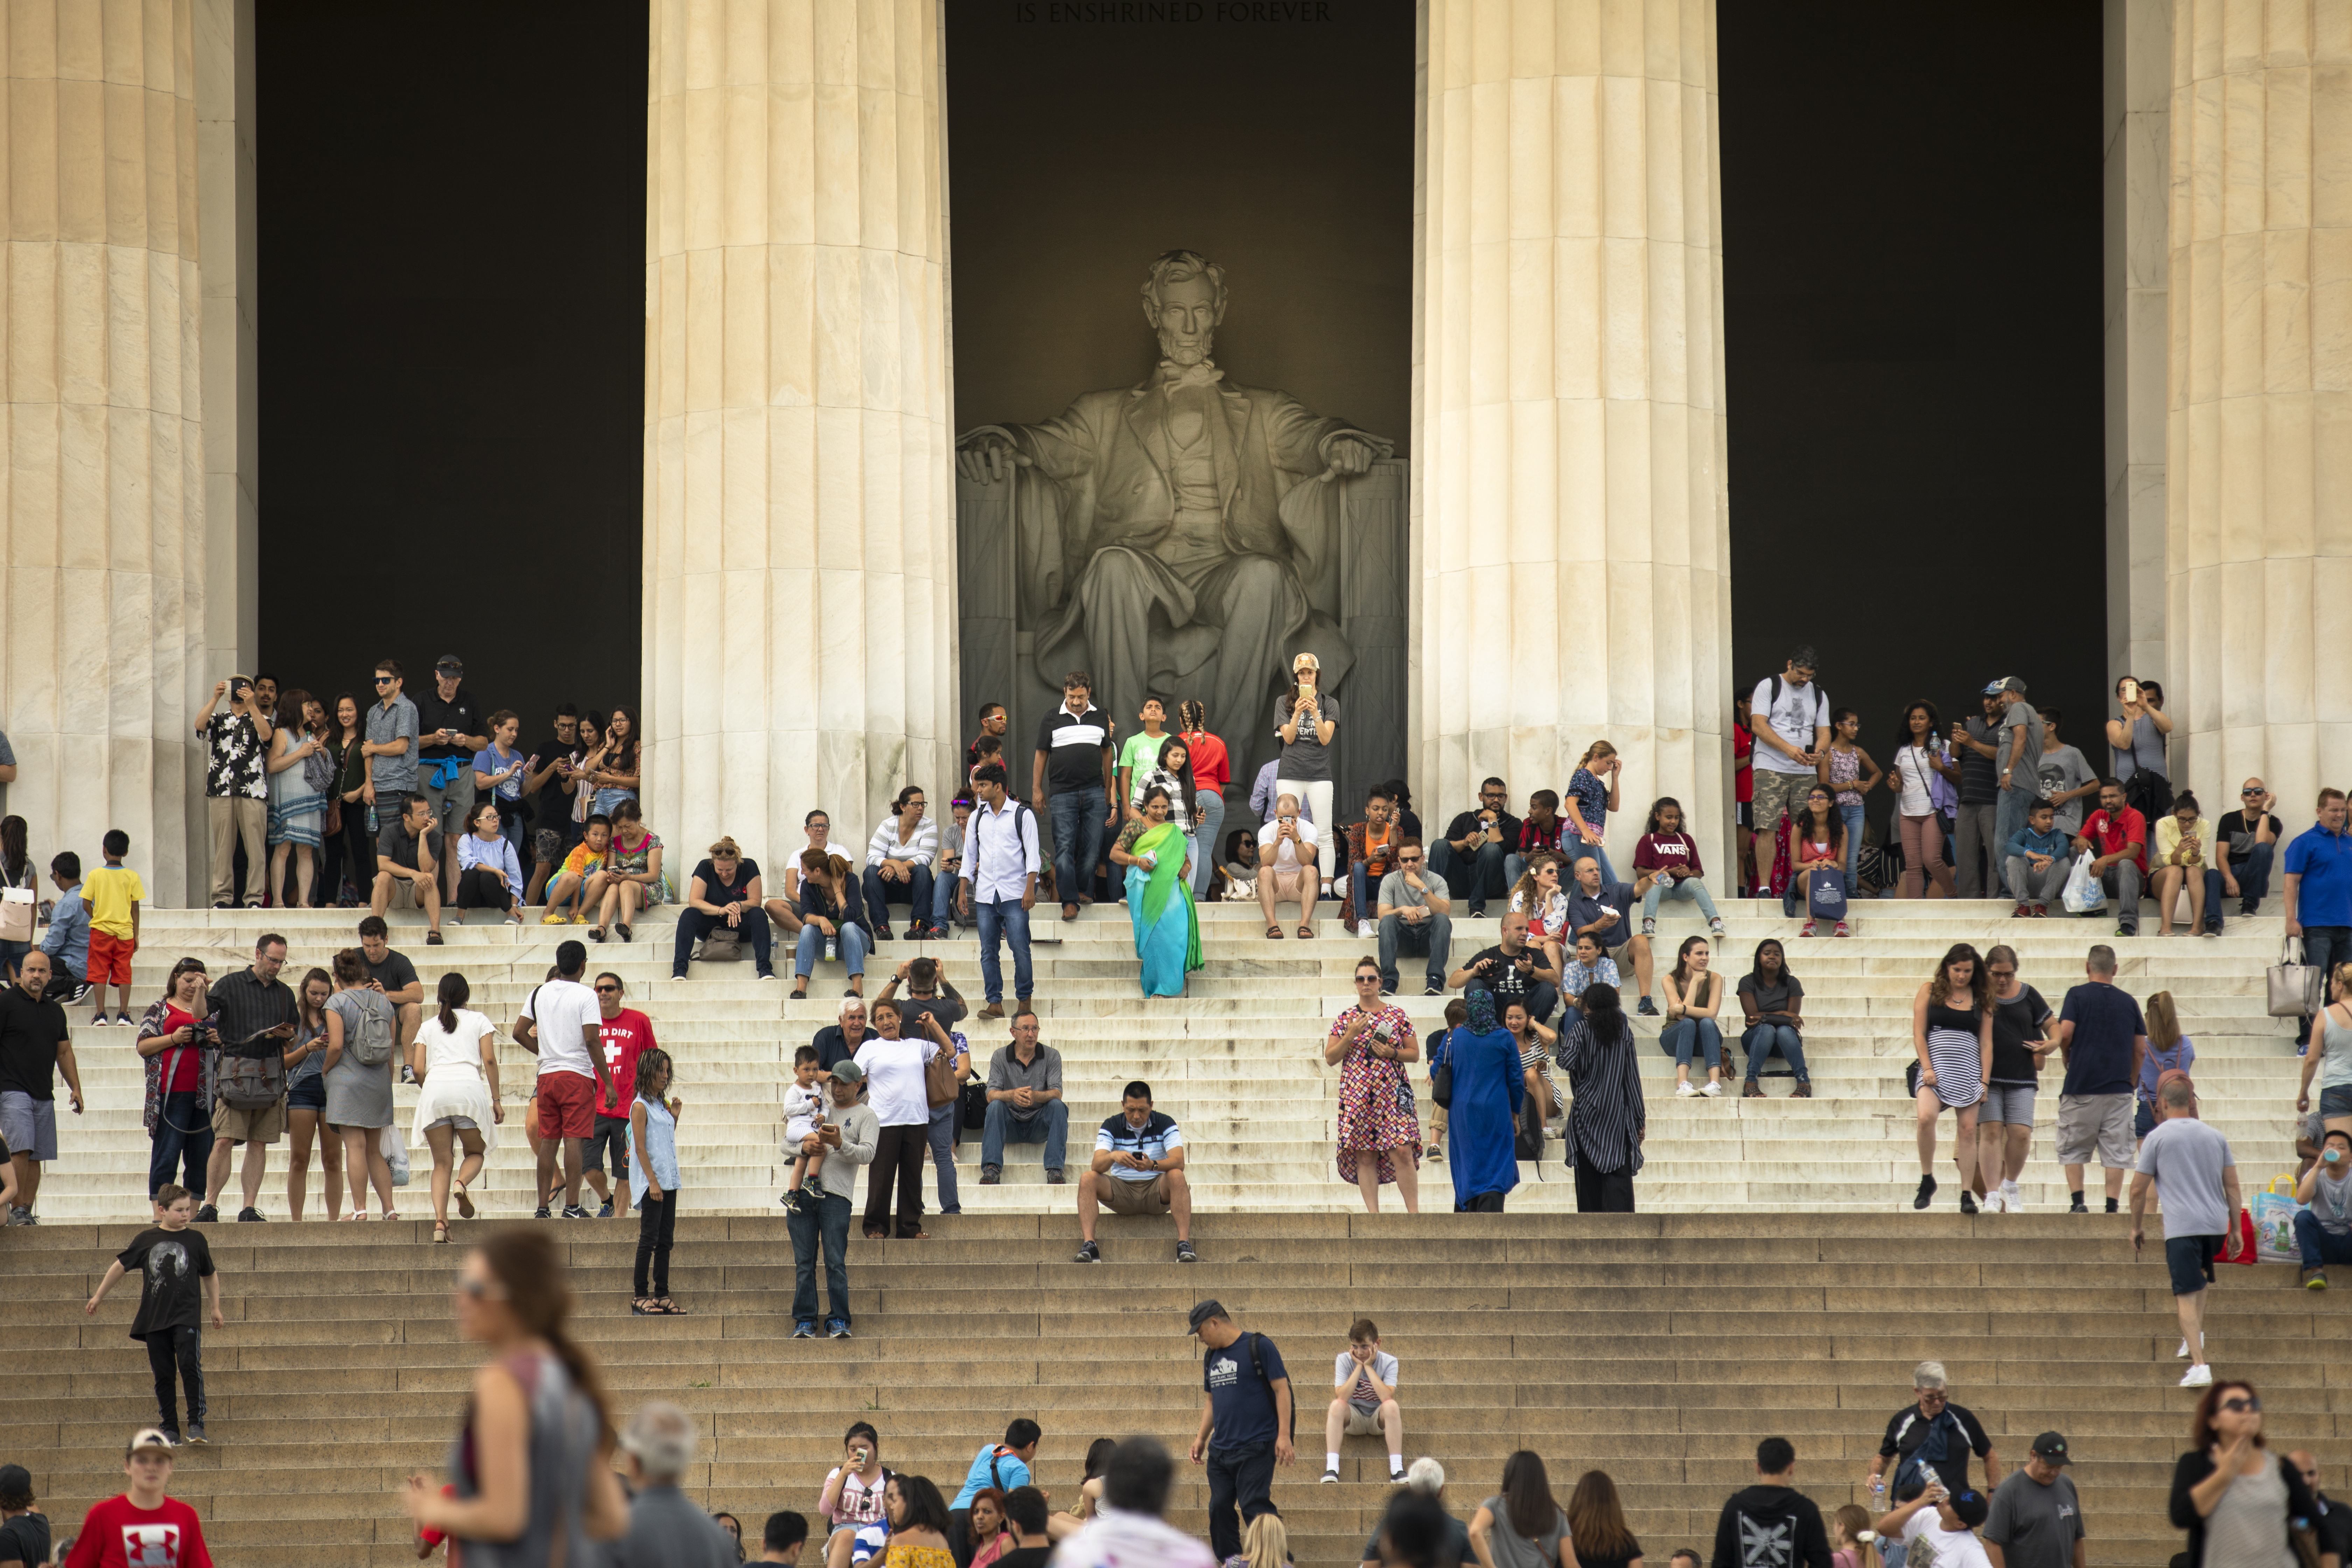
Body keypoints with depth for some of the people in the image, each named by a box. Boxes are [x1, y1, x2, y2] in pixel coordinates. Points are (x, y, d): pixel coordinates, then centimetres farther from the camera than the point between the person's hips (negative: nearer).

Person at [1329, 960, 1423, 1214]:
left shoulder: (1398, 1015, 7)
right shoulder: (1345, 1019, 8)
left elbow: (1415, 1054, 8)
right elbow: (1330, 1059, 6)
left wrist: (1392, 1053, -10)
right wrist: (1350, 1036, -8)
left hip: (1393, 1094, -1)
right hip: (1357, 1095, 1)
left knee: (1403, 1152, -10)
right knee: (1365, 1157, -1)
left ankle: (1414, 1212, -5)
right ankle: (1373, 1214, 3)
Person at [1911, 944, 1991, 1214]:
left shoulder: (1981, 999, 10)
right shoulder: (1930, 991, 6)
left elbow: (1986, 1043, 9)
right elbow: (1919, 1033, 3)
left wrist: (1985, 1081, 1)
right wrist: (1927, 1068, -9)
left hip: (1968, 1069, 2)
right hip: (1936, 1067, -2)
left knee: (1968, 1130, -2)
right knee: (1926, 1117, -25)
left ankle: (1967, 1194, 3)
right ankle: (1927, 1180, -8)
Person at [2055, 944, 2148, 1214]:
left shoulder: (2077, 995, -1)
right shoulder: (2128, 1001, 8)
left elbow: (2065, 1033, -13)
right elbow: (2141, 1050, 8)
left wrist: (2067, 1055, 8)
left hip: (2081, 1087, -2)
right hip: (2119, 1088, 2)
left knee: (2073, 1149, 9)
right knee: (2116, 1151, 4)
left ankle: (2078, 1201, -1)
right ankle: (2112, 1207, -2)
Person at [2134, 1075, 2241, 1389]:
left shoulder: (2157, 1137, 2)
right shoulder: (2215, 1135, 14)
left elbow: (2138, 1189, 2)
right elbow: (2232, 1185, 13)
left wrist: (2137, 1226, 15)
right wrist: (2235, 1228, 20)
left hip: (2182, 1227, -5)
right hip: (2217, 1224, 5)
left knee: (2187, 1295, -8)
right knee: (2200, 1275, 32)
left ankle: (2200, 1364, -19)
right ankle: (2196, 1333, 23)